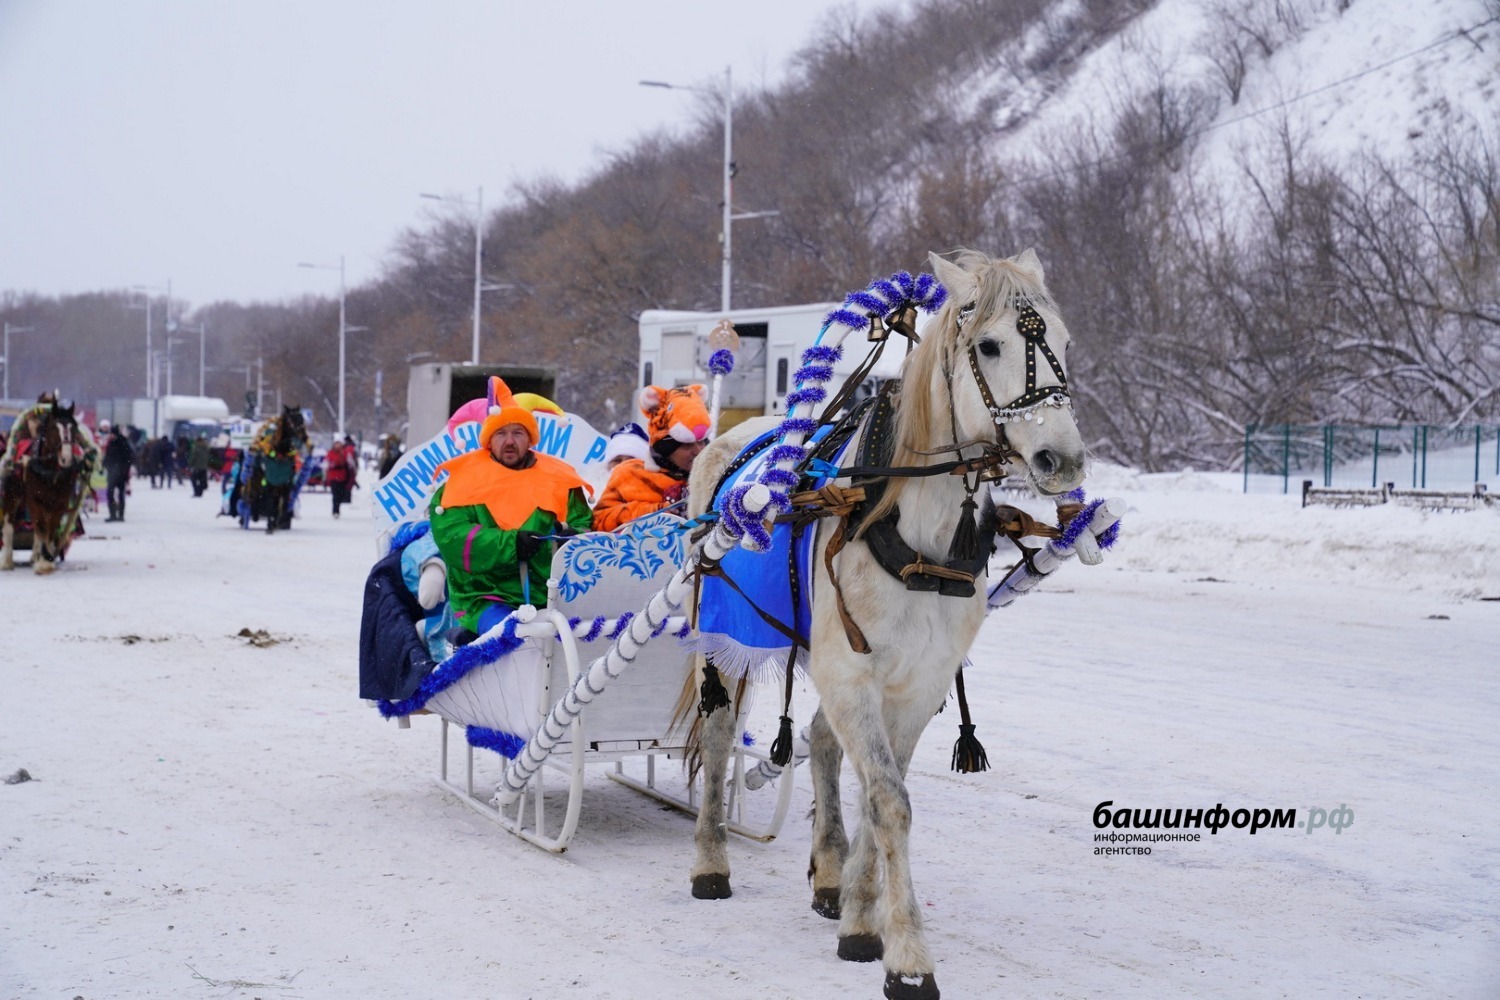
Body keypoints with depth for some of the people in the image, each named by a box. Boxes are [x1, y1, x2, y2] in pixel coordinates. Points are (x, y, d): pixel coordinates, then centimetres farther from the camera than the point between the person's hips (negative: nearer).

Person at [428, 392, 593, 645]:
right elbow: (450, 536, -7)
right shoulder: (463, 479, 6)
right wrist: (510, 544, -19)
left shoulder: (558, 480, 14)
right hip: (486, 600, -3)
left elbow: (585, 527, 14)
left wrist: (573, 537, -12)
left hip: (550, 600, 3)